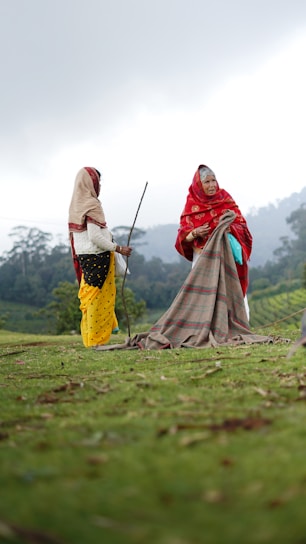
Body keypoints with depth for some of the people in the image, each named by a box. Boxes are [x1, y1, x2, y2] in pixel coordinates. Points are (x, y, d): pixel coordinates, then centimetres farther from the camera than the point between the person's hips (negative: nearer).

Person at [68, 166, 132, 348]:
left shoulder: (76, 204, 9)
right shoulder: (92, 205, -16)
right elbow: (95, 236, -21)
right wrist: (118, 248, -14)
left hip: (83, 255, 9)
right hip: (97, 256, -9)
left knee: (91, 296, 17)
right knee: (98, 297, -2)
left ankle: (91, 337, 26)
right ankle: (96, 339, 4)